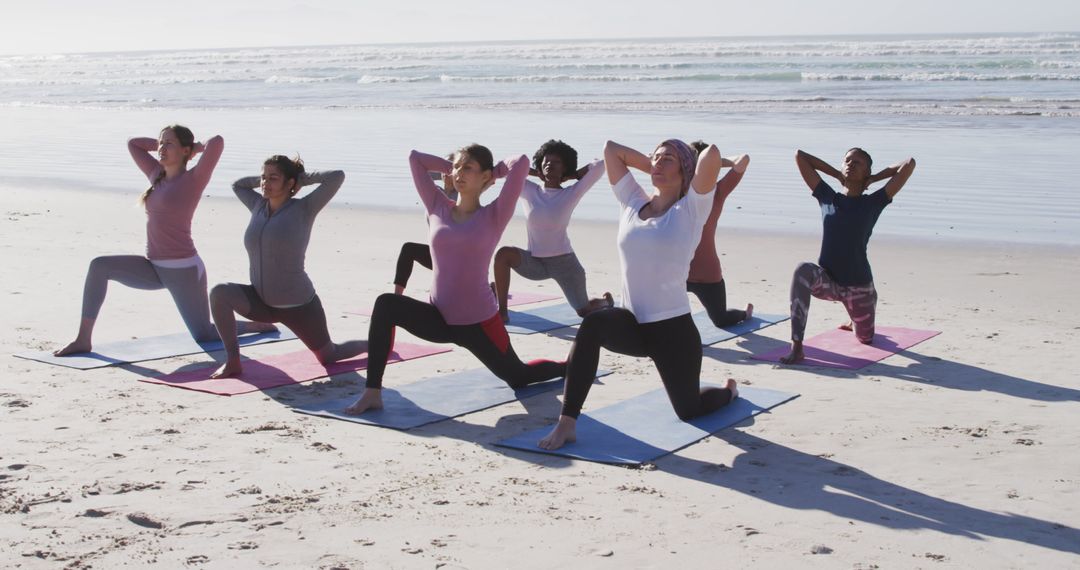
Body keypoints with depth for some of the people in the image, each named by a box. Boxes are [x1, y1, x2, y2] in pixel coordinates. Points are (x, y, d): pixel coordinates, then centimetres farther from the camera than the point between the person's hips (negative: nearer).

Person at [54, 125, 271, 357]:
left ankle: (259, 324, 31)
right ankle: (83, 339, -7)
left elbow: (218, 142, -25)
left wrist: (198, 146, -4)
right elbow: (133, 144, 23)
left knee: (204, 335, 5)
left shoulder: (194, 179, -10)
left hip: (184, 270, -7)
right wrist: (163, 142, 14)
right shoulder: (158, 175, 10)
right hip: (156, 268, 7)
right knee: (99, 266, -10)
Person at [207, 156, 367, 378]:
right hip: (262, 302, 5)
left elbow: (337, 176, -20)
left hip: (299, 306, -5)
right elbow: (237, 185, 25)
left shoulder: (303, 209, -11)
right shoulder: (259, 206, 5)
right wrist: (262, 179, 10)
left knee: (328, 356, 13)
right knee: (219, 293, -23)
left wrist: (302, 178, -7)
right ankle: (232, 361, -14)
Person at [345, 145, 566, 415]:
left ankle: (570, 366, 50)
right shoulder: (438, 208, 3)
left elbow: (522, 163, -16)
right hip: (439, 319, 3)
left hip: (479, 322, -3)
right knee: (386, 305, -24)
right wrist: (451, 168, 8)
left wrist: (494, 172, 1)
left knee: (518, 377, 16)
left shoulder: (494, 215, -7)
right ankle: (372, 393, -21)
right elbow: (415, 157, 7)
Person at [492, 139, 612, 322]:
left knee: (584, 311, 8)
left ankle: (605, 300, 47)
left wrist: (572, 175, -2)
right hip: (534, 261, 2)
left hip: (564, 262, -2)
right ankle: (502, 312, -17)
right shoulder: (529, 191, -1)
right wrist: (538, 174, 1)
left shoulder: (571, 194, -9)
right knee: (503, 254, -27)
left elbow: (600, 166, -16)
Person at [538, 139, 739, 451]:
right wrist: (653, 168, 13)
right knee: (593, 324, -32)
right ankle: (567, 422, -29)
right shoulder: (633, 203, 8)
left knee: (688, 411, 10)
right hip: (633, 323, 3)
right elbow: (611, 149, 14)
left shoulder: (690, 210, -5)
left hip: (674, 328, -3)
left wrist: (680, 172, -1)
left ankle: (728, 390, 48)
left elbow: (712, 153, -20)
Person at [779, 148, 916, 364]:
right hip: (827, 280, 0)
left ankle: (855, 321, 59)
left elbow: (909, 164, -9)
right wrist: (838, 175, 8)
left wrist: (873, 178, 1)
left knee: (865, 339, 18)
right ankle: (796, 347, -37)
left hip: (858, 285, 0)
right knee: (803, 271, -36)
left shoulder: (873, 203, -3)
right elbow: (800, 156, 7)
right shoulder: (827, 197, 3)